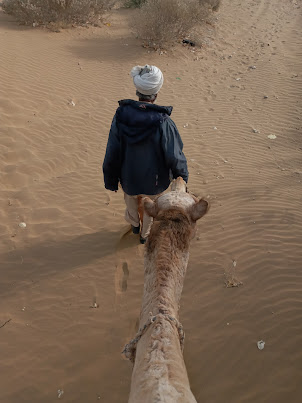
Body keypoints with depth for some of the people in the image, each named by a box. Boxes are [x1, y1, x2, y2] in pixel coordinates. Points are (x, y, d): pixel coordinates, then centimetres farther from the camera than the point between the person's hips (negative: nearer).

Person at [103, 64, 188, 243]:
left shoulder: (121, 115, -21)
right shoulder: (163, 123, -31)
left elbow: (112, 152, -12)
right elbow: (175, 156, -21)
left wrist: (111, 180, 4)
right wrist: (183, 176, 0)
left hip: (129, 177, 2)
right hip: (155, 180, -2)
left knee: (131, 197, 35)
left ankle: (134, 224, 64)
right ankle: (146, 234, 54)